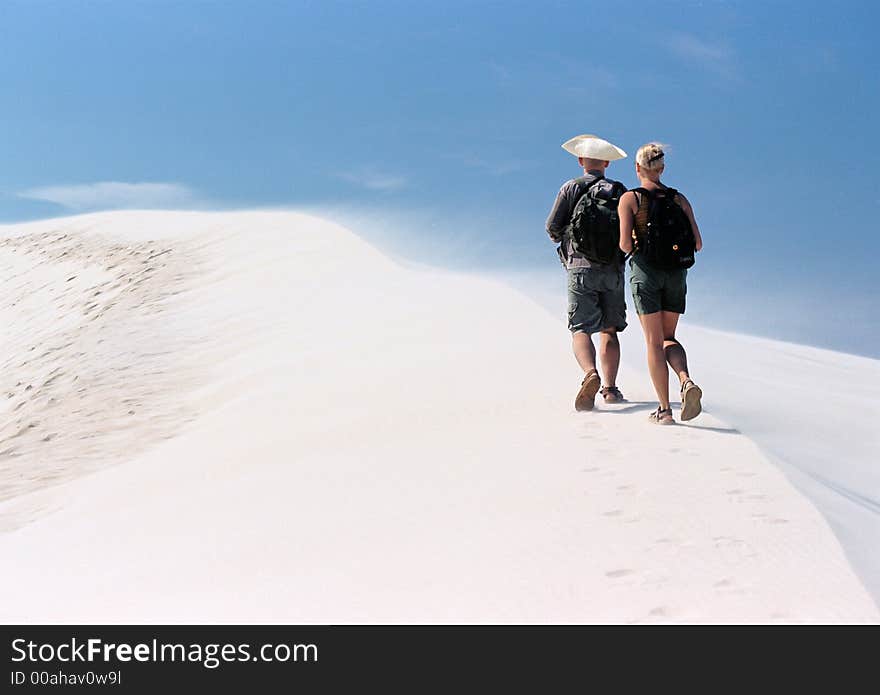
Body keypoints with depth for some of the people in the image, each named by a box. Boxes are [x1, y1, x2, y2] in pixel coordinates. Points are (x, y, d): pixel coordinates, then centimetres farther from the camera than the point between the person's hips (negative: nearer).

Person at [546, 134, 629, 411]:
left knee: (581, 329, -4)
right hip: (613, 269, 2)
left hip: (580, 267, -2)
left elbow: (553, 227, -2)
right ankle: (610, 387, 5)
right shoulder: (619, 191, 7)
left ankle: (590, 374, -29)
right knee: (609, 330, 11)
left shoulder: (571, 189, 1)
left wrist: (565, 241, 20)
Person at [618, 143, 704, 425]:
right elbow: (697, 243, 2)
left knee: (654, 341, 3)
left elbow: (625, 244, -12)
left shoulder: (629, 199, -4)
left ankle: (664, 409, -1)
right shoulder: (679, 199, 6)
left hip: (646, 272, -3)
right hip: (676, 273, 3)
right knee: (669, 337, 16)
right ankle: (687, 382, -12)